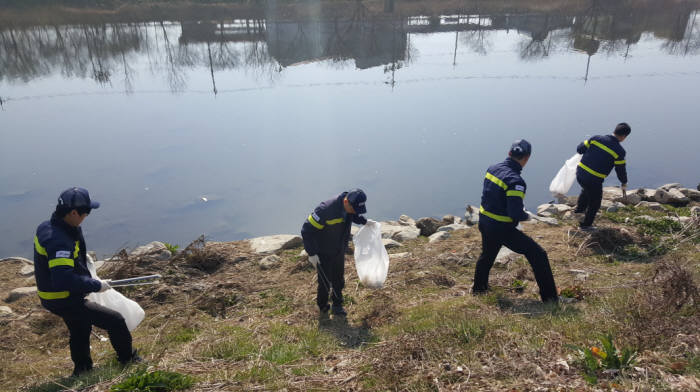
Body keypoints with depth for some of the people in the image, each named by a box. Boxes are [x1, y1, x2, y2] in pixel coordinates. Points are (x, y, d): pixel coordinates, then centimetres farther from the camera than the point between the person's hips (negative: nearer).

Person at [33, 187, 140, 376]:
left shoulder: (46, 227, -1)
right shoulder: (59, 241, -33)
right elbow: (63, 280, -39)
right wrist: (96, 285, -28)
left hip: (50, 296, 10)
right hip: (65, 301, -10)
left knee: (80, 331, 29)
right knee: (116, 321, -2)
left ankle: (82, 370, 49)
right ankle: (128, 360, 19)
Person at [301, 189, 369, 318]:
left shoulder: (350, 206, -11)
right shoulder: (326, 209, -34)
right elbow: (307, 230, -27)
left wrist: (364, 221, 1)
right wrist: (311, 253, -24)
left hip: (339, 252, 6)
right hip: (323, 254, -6)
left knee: (339, 281, 18)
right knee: (325, 283, 6)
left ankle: (337, 306, 38)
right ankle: (322, 307, 32)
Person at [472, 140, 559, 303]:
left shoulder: (492, 169, -1)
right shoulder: (515, 181, -25)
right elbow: (516, 214, -27)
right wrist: (527, 216, -6)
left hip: (484, 222, 8)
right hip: (502, 229, -8)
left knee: (487, 254, 30)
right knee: (538, 255, 3)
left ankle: (478, 287, 49)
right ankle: (550, 297, 9)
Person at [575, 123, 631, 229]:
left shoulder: (596, 138, -2)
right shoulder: (619, 151, -11)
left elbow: (579, 149, 4)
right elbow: (621, 170, -2)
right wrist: (624, 183, 17)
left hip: (580, 174, 5)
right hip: (594, 181, -4)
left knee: (586, 190, 38)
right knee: (594, 203, 21)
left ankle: (579, 209, 52)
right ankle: (586, 225, 33)